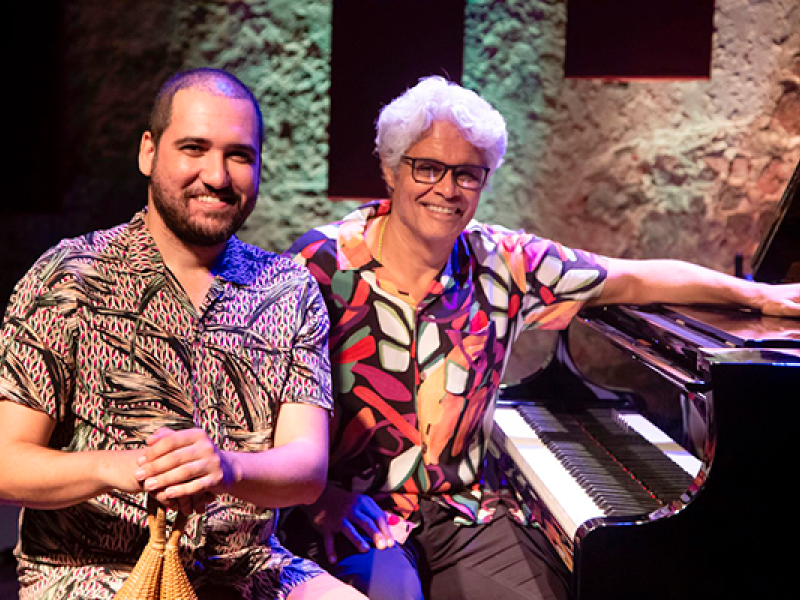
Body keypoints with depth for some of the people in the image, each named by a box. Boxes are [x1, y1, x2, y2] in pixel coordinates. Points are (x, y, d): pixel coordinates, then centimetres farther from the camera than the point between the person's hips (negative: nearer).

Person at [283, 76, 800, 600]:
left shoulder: (502, 263, 1)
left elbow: (635, 280, 5)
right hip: (351, 514, -4)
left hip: (461, 509, 5)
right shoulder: (324, 262, -8)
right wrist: (321, 494, -21)